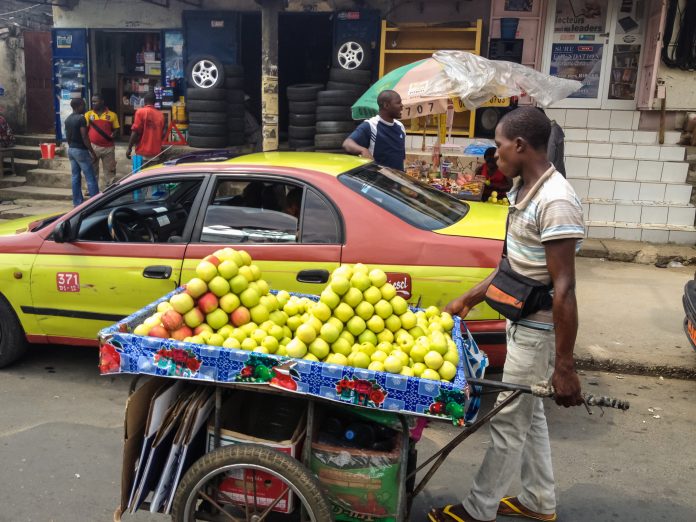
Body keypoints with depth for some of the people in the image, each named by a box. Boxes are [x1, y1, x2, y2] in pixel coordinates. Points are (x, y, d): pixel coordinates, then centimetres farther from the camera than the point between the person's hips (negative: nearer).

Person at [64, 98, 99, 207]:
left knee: (75, 177, 10)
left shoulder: (68, 119, 11)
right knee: (90, 178, -5)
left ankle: (77, 202, 13)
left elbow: (67, 136, 16)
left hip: (71, 149, 9)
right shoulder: (81, 118, -15)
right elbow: (84, 137, -19)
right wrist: (93, 153, -16)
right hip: (81, 150, -9)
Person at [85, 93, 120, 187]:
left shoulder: (112, 115, 1)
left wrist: (113, 135, -13)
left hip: (108, 147, -1)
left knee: (109, 170, 7)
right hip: (93, 146, 1)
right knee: (92, 169, 9)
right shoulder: (88, 114, 4)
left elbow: (116, 129, 7)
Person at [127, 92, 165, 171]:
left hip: (143, 152, -5)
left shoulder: (141, 112, -5)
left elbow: (135, 131, -10)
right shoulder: (160, 115, 7)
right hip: (156, 152, 5)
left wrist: (129, 148, -3)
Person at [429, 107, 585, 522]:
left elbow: (564, 288, -25)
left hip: (538, 331, -9)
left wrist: (564, 366, -23)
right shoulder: (523, 191, 6)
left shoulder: (555, 202, -24)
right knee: (529, 413, 20)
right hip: (522, 321, 9)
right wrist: (469, 300, 18)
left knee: (509, 420, 4)